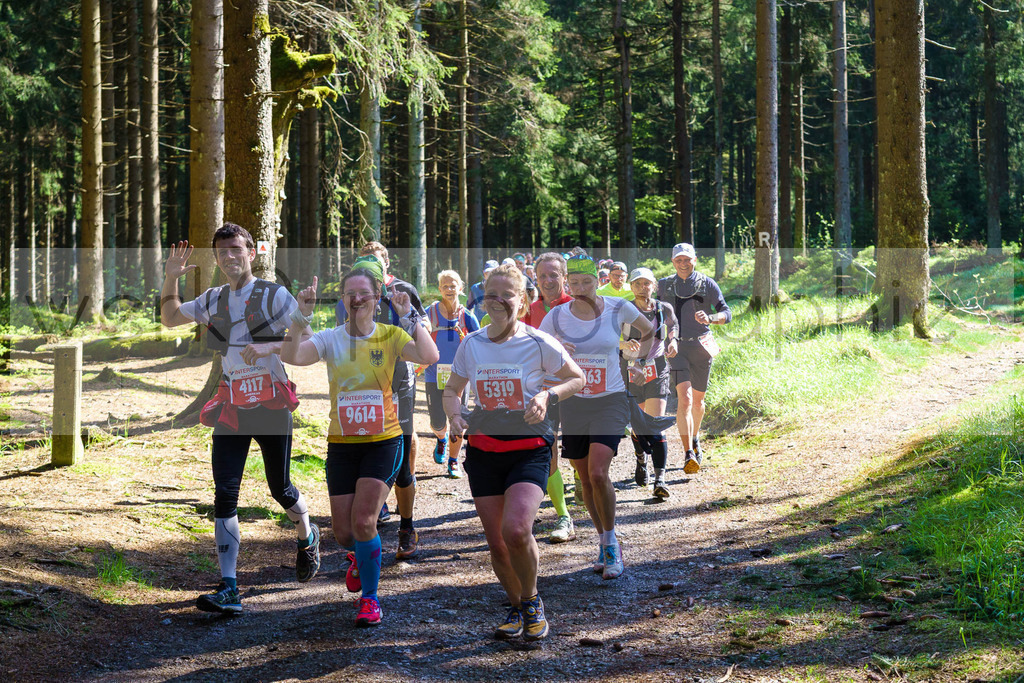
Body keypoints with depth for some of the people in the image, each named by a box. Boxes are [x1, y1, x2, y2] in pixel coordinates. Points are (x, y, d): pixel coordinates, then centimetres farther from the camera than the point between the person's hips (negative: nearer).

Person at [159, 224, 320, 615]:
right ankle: (228, 590, -11)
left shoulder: (274, 296, -4)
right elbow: (169, 319, 24)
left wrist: (267, 347, -23)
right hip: (230, 407, 4)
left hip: (271, 403, -4)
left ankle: (307, 538, 42)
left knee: (280, 488, 7)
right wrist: (170, 279, 9)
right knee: (224, 494, -8)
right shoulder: (213, 300, 12)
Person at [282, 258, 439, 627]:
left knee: (363, 521, -15)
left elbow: (429, 357, -22)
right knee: (342, 530, 2)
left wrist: (409, 316, -27)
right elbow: (291, 357, -20)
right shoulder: (330, 339, -2)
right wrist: (302, 316, -30)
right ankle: (360, 555, 41)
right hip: (342, 444, 2)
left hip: (384, 442, -2)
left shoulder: (390, 336, -4)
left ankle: (369, 598, 6)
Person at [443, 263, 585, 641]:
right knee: (496, 543, 3)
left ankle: (532, 601, 3)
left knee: (516, 530, -23)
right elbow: (452, 389, 18)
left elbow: (577, 379, 5)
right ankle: (516, 608, 27)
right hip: (483, 449, 4)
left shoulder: (538, 343, -7)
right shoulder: (471, 345, 3)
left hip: (529, 449, -4)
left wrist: (547, 396, -13)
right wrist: (455, 414, -4)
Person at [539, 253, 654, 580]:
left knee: (598, 474, -18)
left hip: (611, 402, -2)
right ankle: (604, 542, 25)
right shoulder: (556, 317, -5)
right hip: (573, 403, 2)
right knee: (586, 480, 7)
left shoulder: (618, 308, -7)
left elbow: (649, 331, 13)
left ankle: (611, 542, 0)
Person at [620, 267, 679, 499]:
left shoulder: (664, 309, 1)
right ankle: (641, 459, 44)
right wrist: (625, 343, -28)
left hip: (657, 371, 0)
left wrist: (673, 342, 2)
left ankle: (660, 479, -17)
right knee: (638, 424, 12)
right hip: (631, 372, 1)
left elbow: (673, 327, 22)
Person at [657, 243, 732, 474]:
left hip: (701, 346, 1)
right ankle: (689, 455, -26)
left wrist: (709, 318, -21)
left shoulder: (707, 284, 3)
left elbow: (726, 313, -1)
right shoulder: (664, 285, 8)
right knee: (684, 398, -17)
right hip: (676, 348, -1)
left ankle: (695, 439, 42)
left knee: (697, 399, 13)